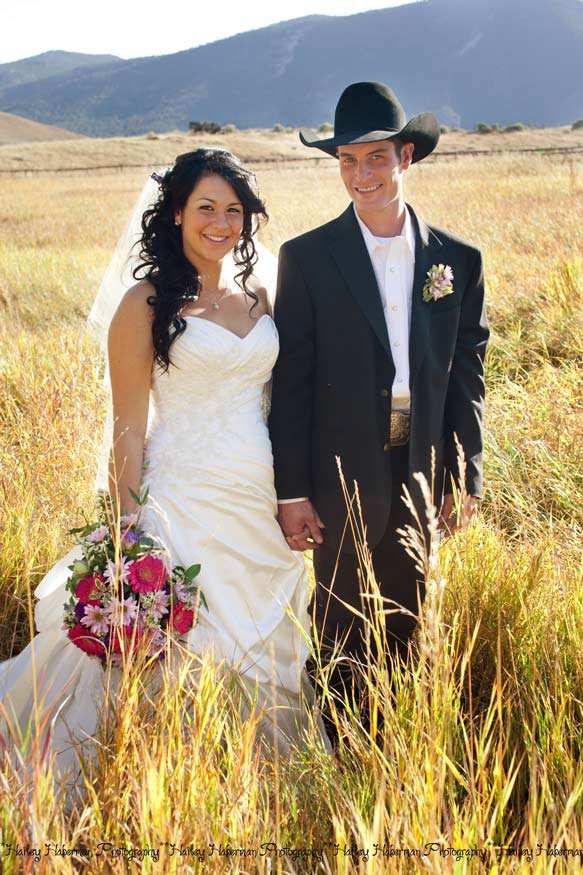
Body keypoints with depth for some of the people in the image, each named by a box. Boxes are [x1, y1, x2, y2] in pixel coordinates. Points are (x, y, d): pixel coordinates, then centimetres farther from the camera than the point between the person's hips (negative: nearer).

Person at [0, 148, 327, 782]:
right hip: (185, 500, -6)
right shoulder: (148, 304, -7)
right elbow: (129, 428, -8)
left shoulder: (257, 296, 10)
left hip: (262, 506, 6)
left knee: (261, 649, 13)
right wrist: (129, 533, -12)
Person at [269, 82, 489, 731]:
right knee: (342, 633, 8)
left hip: (422, 475, 3)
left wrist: (466, 479, 4)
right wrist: (290, 490, -9)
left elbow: (466, 377, 6)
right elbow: (290, 380, -6)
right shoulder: (306, 258, -5)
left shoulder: (459, 261, 3)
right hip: (342, 476, -3)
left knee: (405, 628, 15)